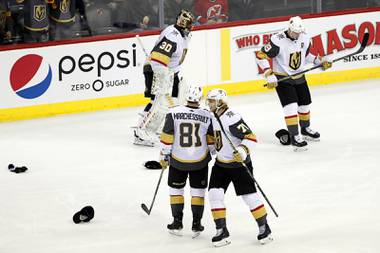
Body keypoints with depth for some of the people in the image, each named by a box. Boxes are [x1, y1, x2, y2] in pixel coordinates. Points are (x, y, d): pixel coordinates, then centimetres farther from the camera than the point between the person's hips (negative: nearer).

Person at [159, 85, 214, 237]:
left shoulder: (174, 113, -12)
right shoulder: (207, 116, -8)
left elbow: (167, 137, -9)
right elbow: (212, 140, 2)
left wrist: (164, 156, 2)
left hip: (178, 161, 0)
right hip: (200, 161, 0)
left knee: (176, 189, 16)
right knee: (198, 191, 13)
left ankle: (177, 223, 16)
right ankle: (196, 225, 13)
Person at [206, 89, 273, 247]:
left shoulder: (232, 118, -24)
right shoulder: (214, 117, 4)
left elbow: (250, 137, -26)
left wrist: (243, 150, -38)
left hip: (239, 163, -8)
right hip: (221, 163, 8)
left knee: (249, 195, -3)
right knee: (215, 194, -2)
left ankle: (264, 228, 13)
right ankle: (222, 232, 4)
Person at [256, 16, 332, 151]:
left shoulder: (305, 38, -7)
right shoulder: (278, 41, -26)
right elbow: (261, 56, -22)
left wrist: (320, 61, 2)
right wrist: (269, 76, -27)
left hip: (299, 77, 6)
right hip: (282, 79, -6)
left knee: (305, 104, 17)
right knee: (291, 106, -18)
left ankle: (305, 129, 42)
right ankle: (294, 137, -12)